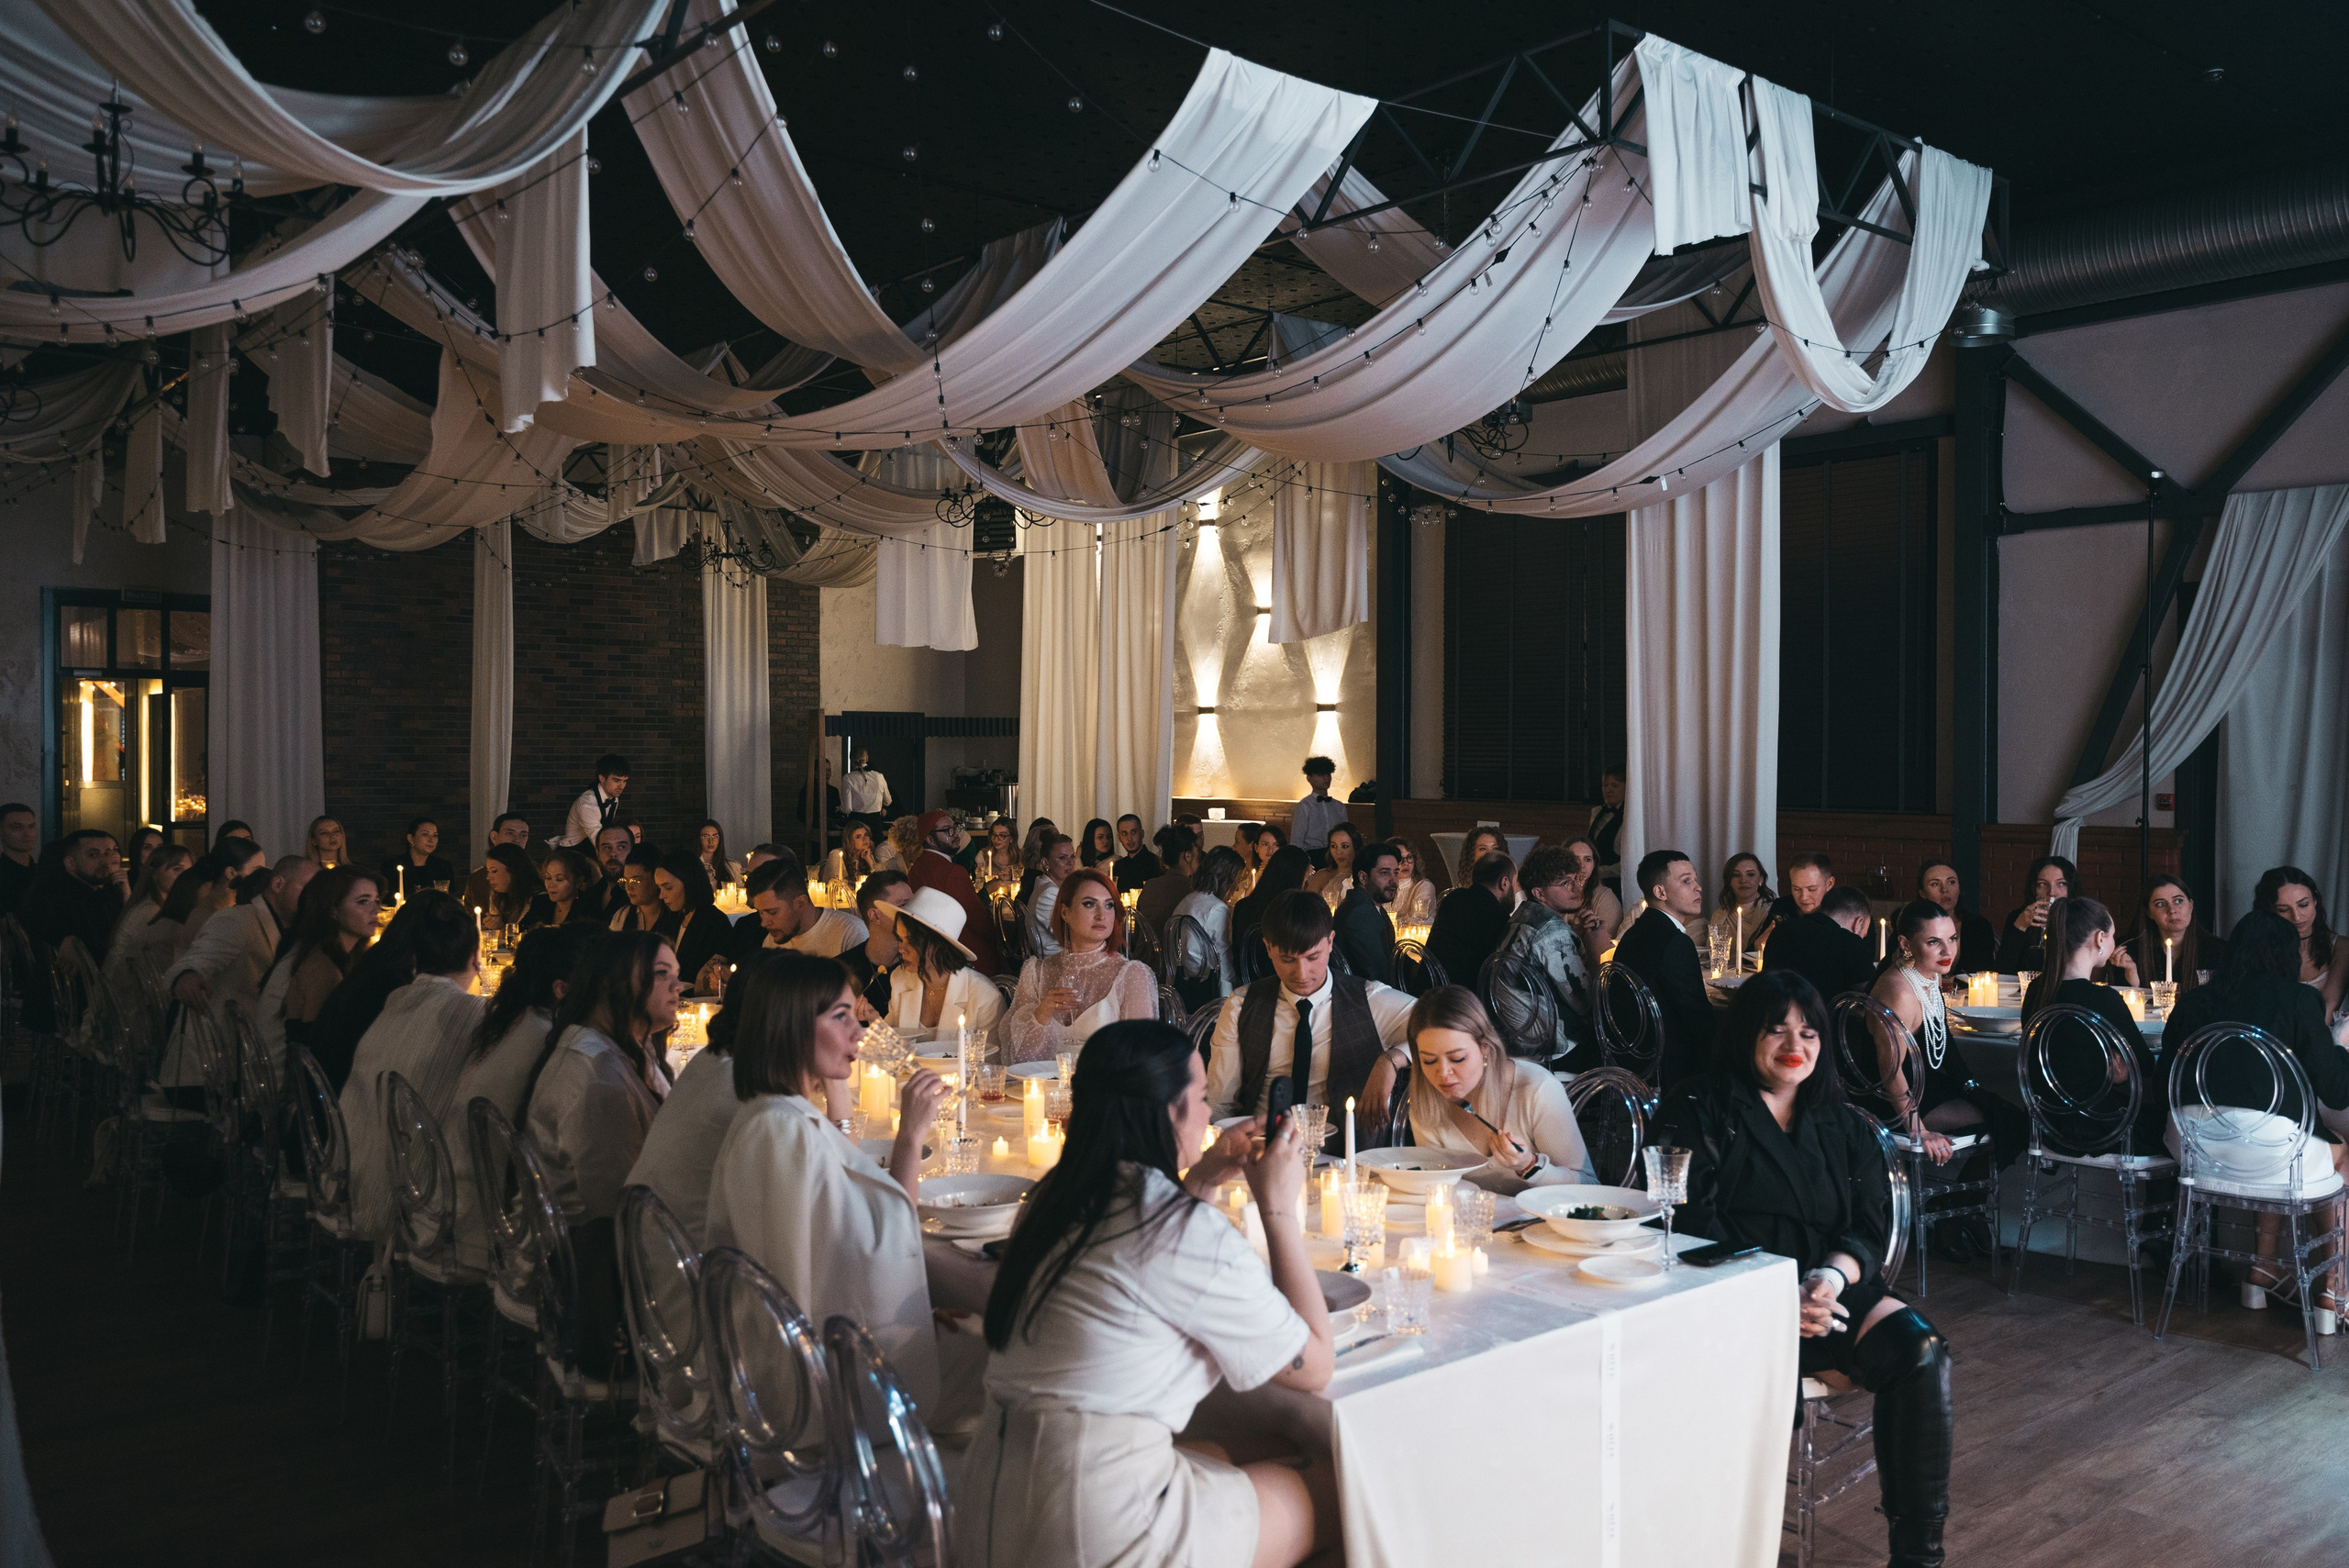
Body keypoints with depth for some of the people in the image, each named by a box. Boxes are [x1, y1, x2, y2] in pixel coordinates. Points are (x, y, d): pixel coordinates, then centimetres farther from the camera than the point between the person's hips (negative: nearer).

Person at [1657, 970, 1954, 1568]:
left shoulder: (1843, 1126, 22)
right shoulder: (1699, 1110, 7)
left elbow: (1871, 1223, 10)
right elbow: (1691, 1219, -4)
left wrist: (1832, 1277, -13)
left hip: (1831, 1290, 4)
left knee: (1920, 1350, -24)